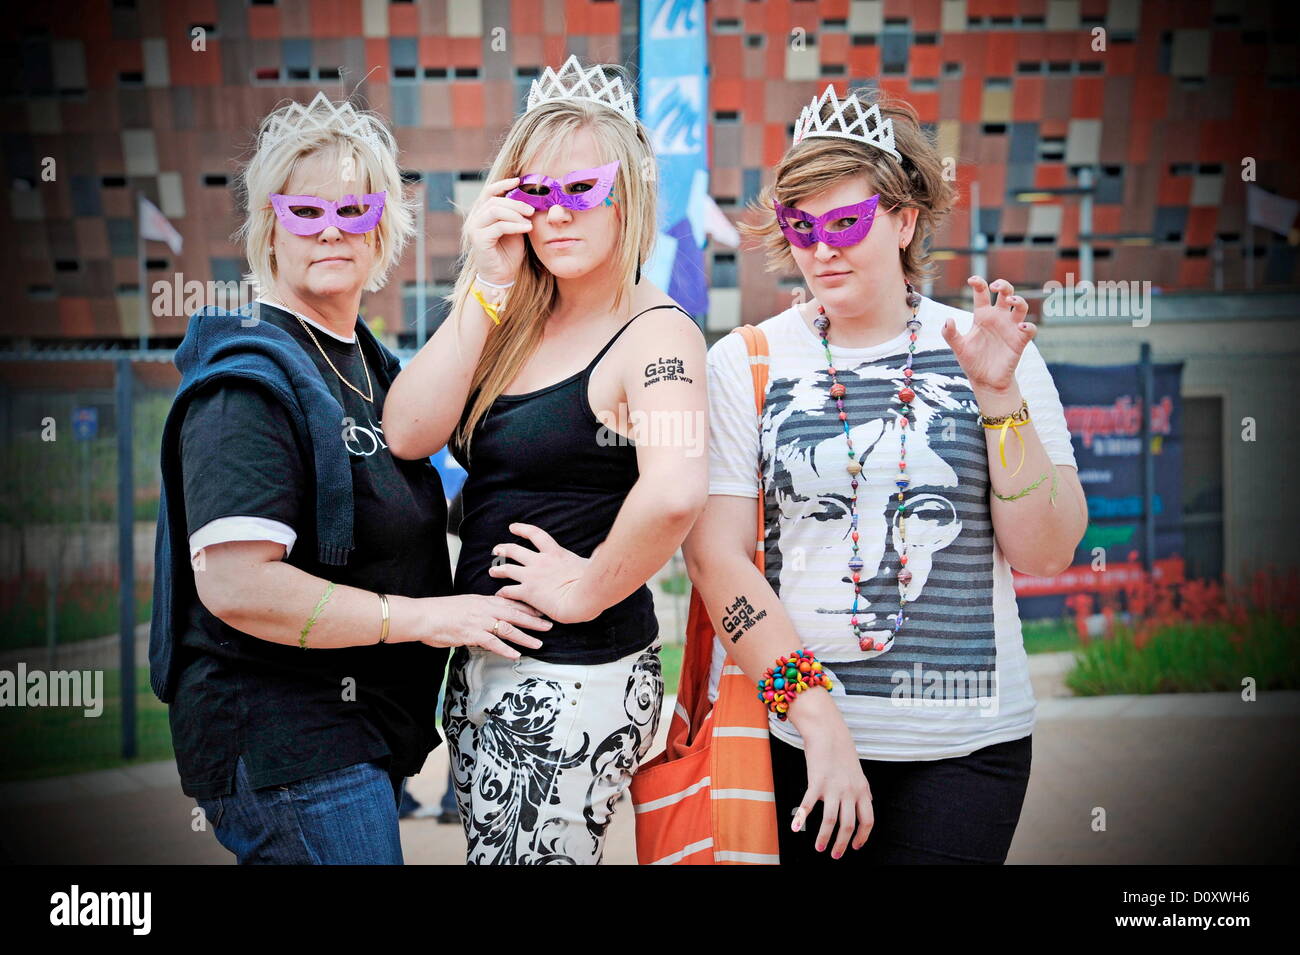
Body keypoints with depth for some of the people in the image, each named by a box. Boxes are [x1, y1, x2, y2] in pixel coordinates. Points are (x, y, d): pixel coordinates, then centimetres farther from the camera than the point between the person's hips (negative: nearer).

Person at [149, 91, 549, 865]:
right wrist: (418, 616, -20)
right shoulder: (250, 380, -15)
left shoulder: (370, 362, 14)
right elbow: (235, 583, -26)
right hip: (282, 737, -9)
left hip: (365, 728, 9)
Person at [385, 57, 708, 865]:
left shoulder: (656, 333, -15)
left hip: (574, 682, -8)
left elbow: (675, 491, -33)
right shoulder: (516, 325, 8)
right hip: (483, 667, 8)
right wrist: (486, 284, -8)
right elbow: (407, 435, -7)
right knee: (491, 850, 19)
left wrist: (586, 590, -19)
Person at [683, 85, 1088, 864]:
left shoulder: (988, 352, 3)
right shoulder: (744, 363, 1)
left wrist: (997, 394, -12)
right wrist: (820, 718, -14)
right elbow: (716, 554, -6)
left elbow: (1045, 552, -1)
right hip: (782, 734, 0)